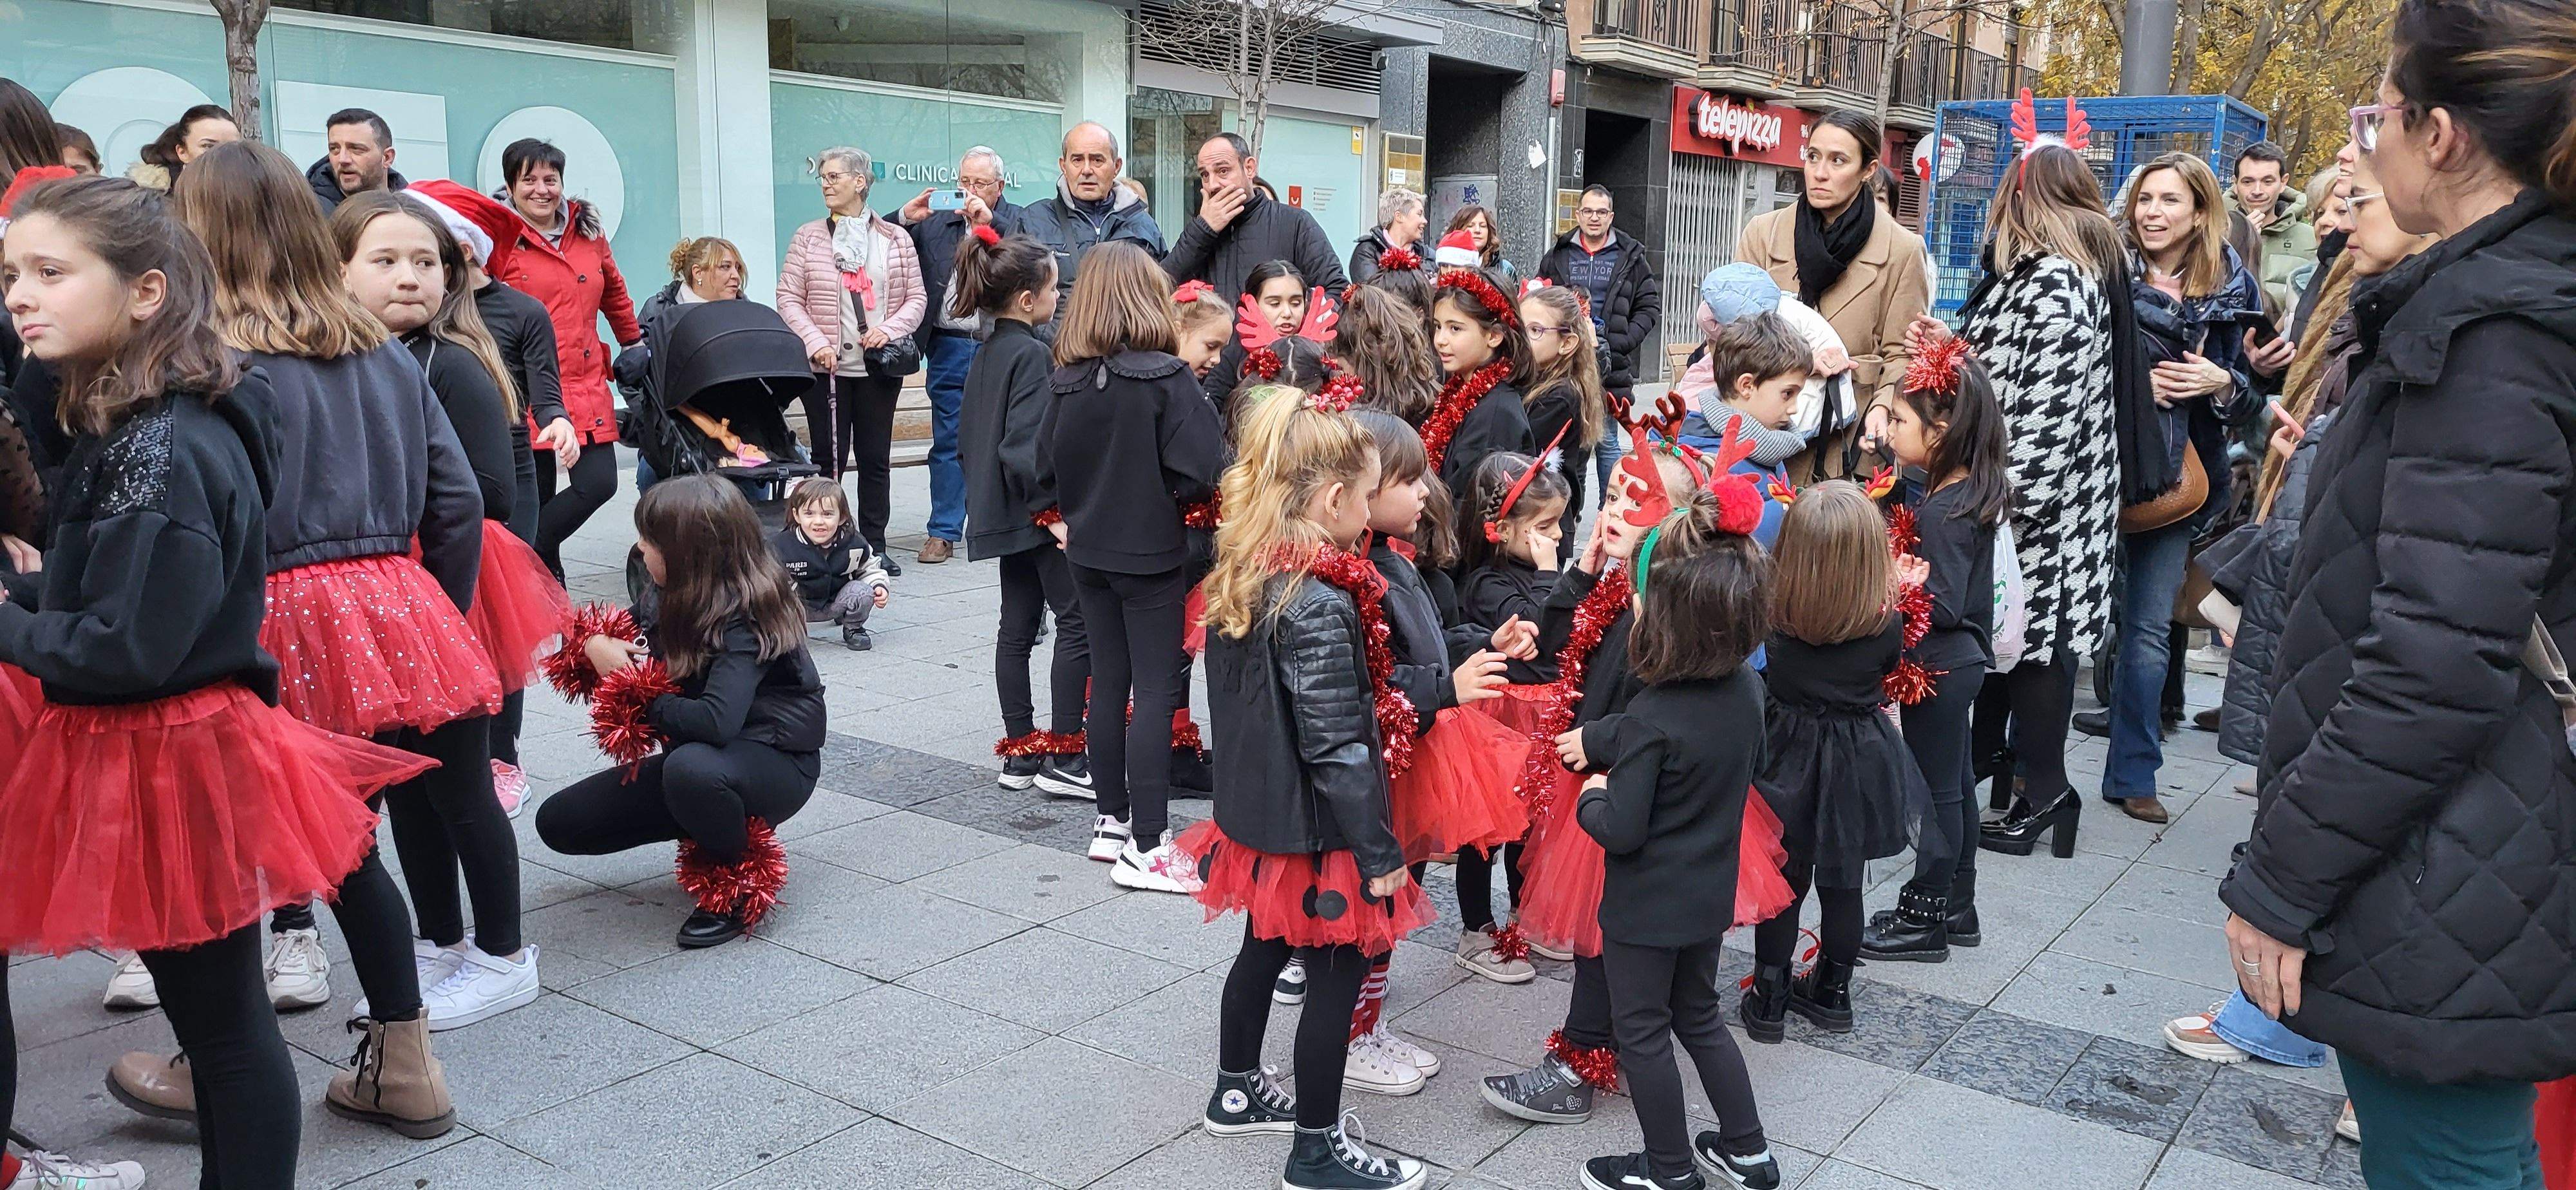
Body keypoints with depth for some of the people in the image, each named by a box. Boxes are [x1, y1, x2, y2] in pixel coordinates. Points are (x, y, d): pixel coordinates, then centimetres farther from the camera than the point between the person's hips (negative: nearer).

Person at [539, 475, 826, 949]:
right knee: (559, 821, 2)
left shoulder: (745, 618, -26)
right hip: (701, 755, 8)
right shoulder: (676, 597, -3)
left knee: (691, 768, -42)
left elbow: (715, 721, -41)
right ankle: (712, 827, 12)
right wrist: (595, 644, -9)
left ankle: (742, 880, -14)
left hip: (775, 762, -8)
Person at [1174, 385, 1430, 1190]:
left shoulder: (1240, 577, 0)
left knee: (1265, 949, 25)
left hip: (1256, 814, 9)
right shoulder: (1319, 606, -26)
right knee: (1336, 979, 6)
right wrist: (1381, 853, -17)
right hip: (1315, 831, -9)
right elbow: (1336, 750, -25)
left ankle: (1238, 1092, 43)